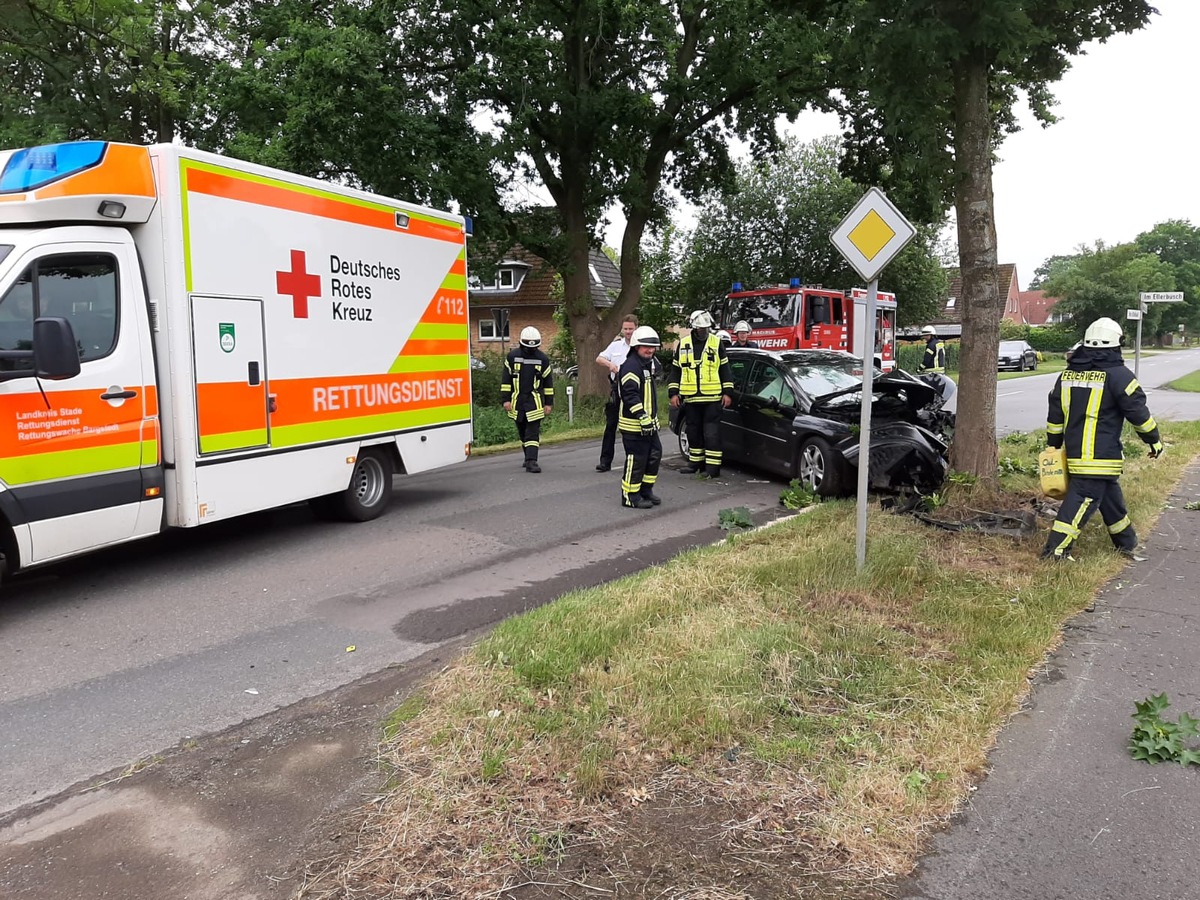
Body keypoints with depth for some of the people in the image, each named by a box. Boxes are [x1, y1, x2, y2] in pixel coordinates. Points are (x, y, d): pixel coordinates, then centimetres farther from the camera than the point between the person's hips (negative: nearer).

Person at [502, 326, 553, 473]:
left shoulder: (543, 359, 1)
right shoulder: (512, 356, 1)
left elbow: (548, 382, 7)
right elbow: (506, 379, 4)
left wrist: (549, 403, 5)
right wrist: (506, 399, -2)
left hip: (535, 402, -2)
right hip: (517, 401, 2)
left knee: (533, 432, -10)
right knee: (522, 432, 12)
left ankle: (531, 461, -15)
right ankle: (529, 457, 27)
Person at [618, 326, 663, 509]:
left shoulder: (648, 363, 15)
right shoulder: (631, 366, -17)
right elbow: (630, 394, -25)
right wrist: (642, 417, -30)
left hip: (649, 422, 10)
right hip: (634, 424, -10)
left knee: (654, 455, 16)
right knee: (636, 460, -5)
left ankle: (646, 490, 28)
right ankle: (630, 497, 4)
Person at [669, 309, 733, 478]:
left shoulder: (716, 343, 2)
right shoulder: (683, 344, 7)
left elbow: (724, 369, 5)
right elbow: (675, 370, 11)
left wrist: (727, 392, 0)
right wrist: (673, 392, 6)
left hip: (712, 397, -3)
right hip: (690, 398, 3)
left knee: (711, 432, -4)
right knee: (693, 431, 12)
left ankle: (713, 465, -1)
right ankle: (695, 462, 24)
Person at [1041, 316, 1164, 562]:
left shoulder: (1067, 374, 10)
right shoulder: (1117, 374, -9)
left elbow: (1055, 415, 13)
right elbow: (1138, 411, -6)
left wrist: (1053, 445, 20)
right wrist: (1155, 440, 6)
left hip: (1074, 450, 7)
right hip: (1101, 455, -7)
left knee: (1110, 495, 20)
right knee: (1084, 497, -6)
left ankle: (1127, 543, 34)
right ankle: (1056, 549, -11)